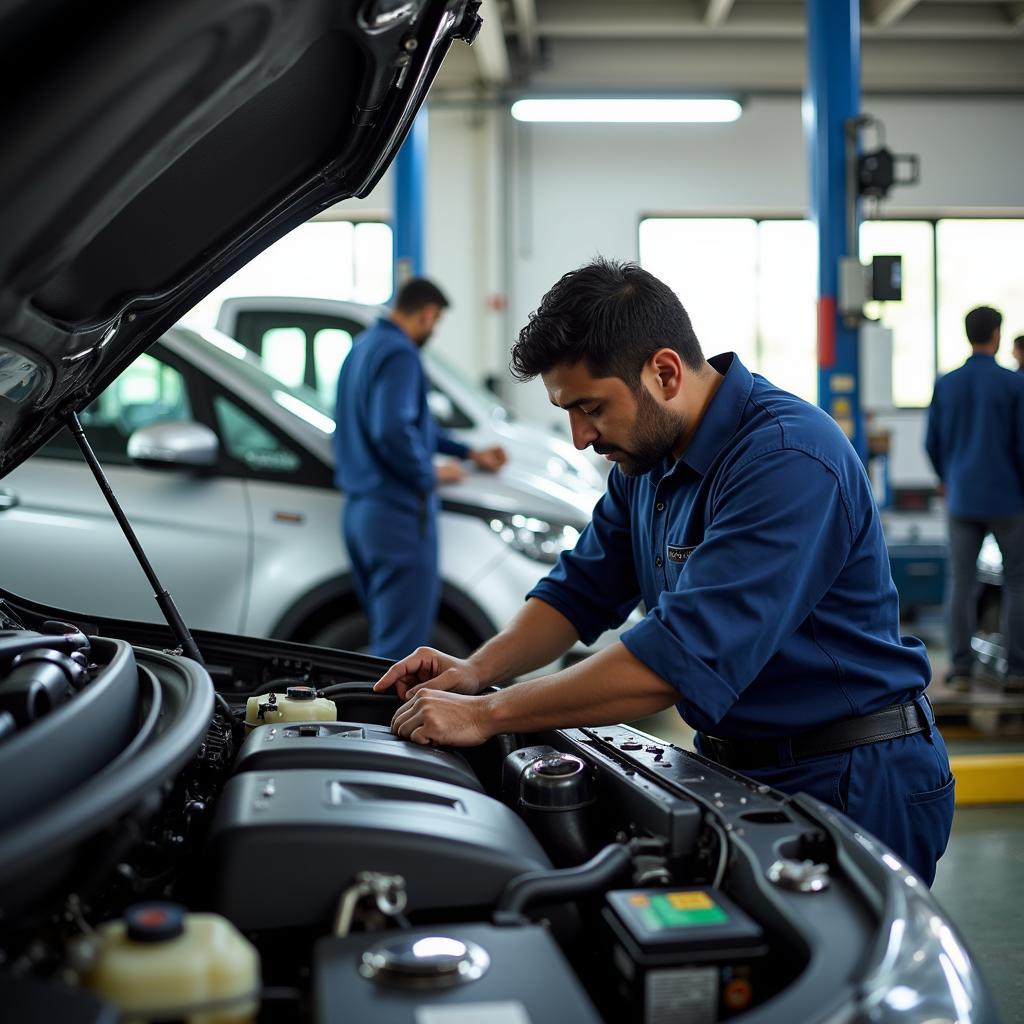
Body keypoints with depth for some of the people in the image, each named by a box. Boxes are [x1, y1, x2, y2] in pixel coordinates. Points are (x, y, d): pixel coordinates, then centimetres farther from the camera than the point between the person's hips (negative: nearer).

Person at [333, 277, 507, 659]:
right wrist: (431, 474, -11)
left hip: (359, 509, 10)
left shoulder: (363, 346, 18)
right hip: (397, 512, -10)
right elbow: (393, 431, -27)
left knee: (387, 630, 18)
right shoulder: (399, 354, -14)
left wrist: (470, 453, 33)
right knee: (402, 640, -5)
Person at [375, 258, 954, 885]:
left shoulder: (788, 460, -26)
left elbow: (684, 656, -33)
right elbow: (582, 589, 13)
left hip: (851, 785, -8)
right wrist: (478, 670, -6)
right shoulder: (647, 457, 5)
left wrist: (487, 715, -29)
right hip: (738, 765, 8)